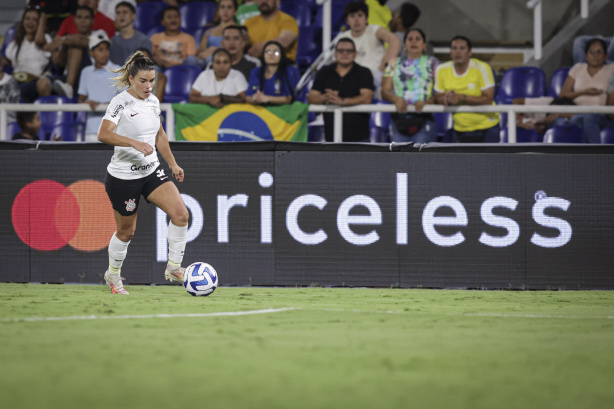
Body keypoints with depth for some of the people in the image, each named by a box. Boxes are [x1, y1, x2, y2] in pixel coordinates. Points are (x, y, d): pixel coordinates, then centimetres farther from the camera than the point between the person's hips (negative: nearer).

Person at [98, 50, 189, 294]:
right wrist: (135, 143, -40)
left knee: (180, 213, -13)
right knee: (126, 231, 7)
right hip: (123, 177, -6)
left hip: (152, 171, 6)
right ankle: (113, 274, 33)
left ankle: (173, 268, -1)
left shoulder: (153, 101, 6)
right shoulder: (120, 103, -16)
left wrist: (172, 163, 20)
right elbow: (104, 134, -31)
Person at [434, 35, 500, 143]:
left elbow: (488, 100, -20)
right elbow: (438, 98, 3)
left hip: (486, 128, -4)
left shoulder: (482, 68, -14)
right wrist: (446, 99, -22)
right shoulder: (442, 70, -1)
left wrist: (462, 97, -30)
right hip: (460, 129, 4)